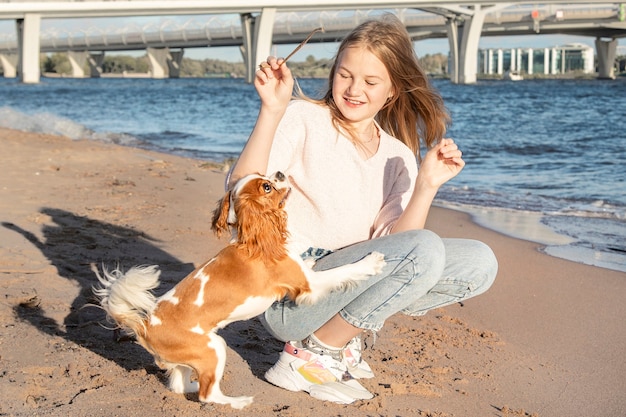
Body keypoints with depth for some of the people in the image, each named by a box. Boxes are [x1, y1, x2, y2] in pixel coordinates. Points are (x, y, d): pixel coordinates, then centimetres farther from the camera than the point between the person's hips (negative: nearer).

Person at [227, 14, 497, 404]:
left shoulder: (398, 156, 9)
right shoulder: (303, 118, -6)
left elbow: (393, 245, -2)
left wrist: (426, 186, -14)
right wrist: (272, 110, -27)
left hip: (352, 280, 7)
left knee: (480, 262, -5)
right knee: (425, 248, -27)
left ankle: (342, 332, 2)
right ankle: (308, 356, -11)